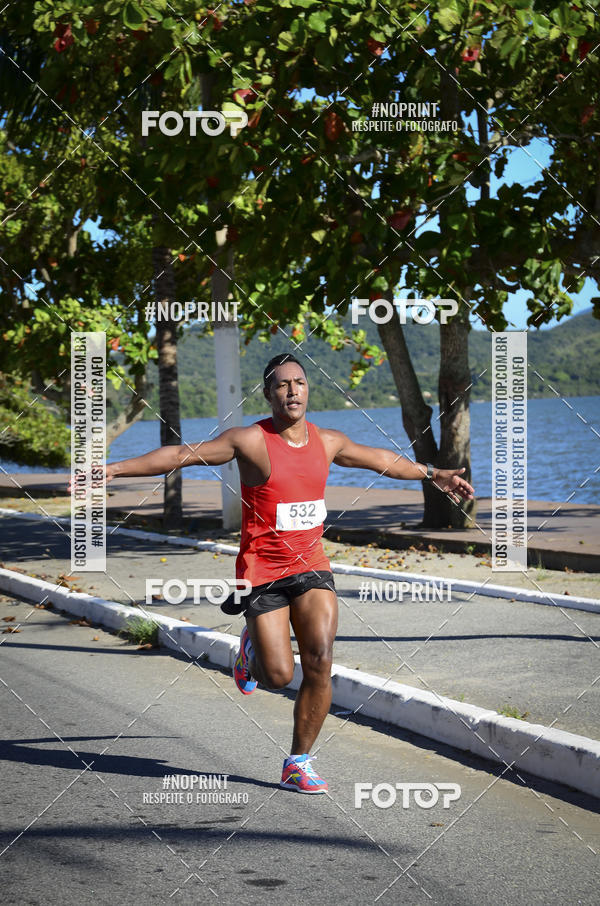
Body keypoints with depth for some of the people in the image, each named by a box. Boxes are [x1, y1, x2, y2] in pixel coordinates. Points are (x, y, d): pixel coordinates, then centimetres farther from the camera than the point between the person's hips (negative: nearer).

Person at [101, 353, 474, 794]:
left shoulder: (327, 441, 5)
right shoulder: (250, 440, -10)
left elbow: (381, 459, 23)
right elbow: (182, 454, -14)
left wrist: (432, 473, 33)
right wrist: (115, 468, -21)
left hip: (311, 565, 4)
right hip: (262, 570, -4)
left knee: (320, 663, -12)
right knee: (279, 676, -4)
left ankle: (299, 761, 3)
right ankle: (252, 647, 34)